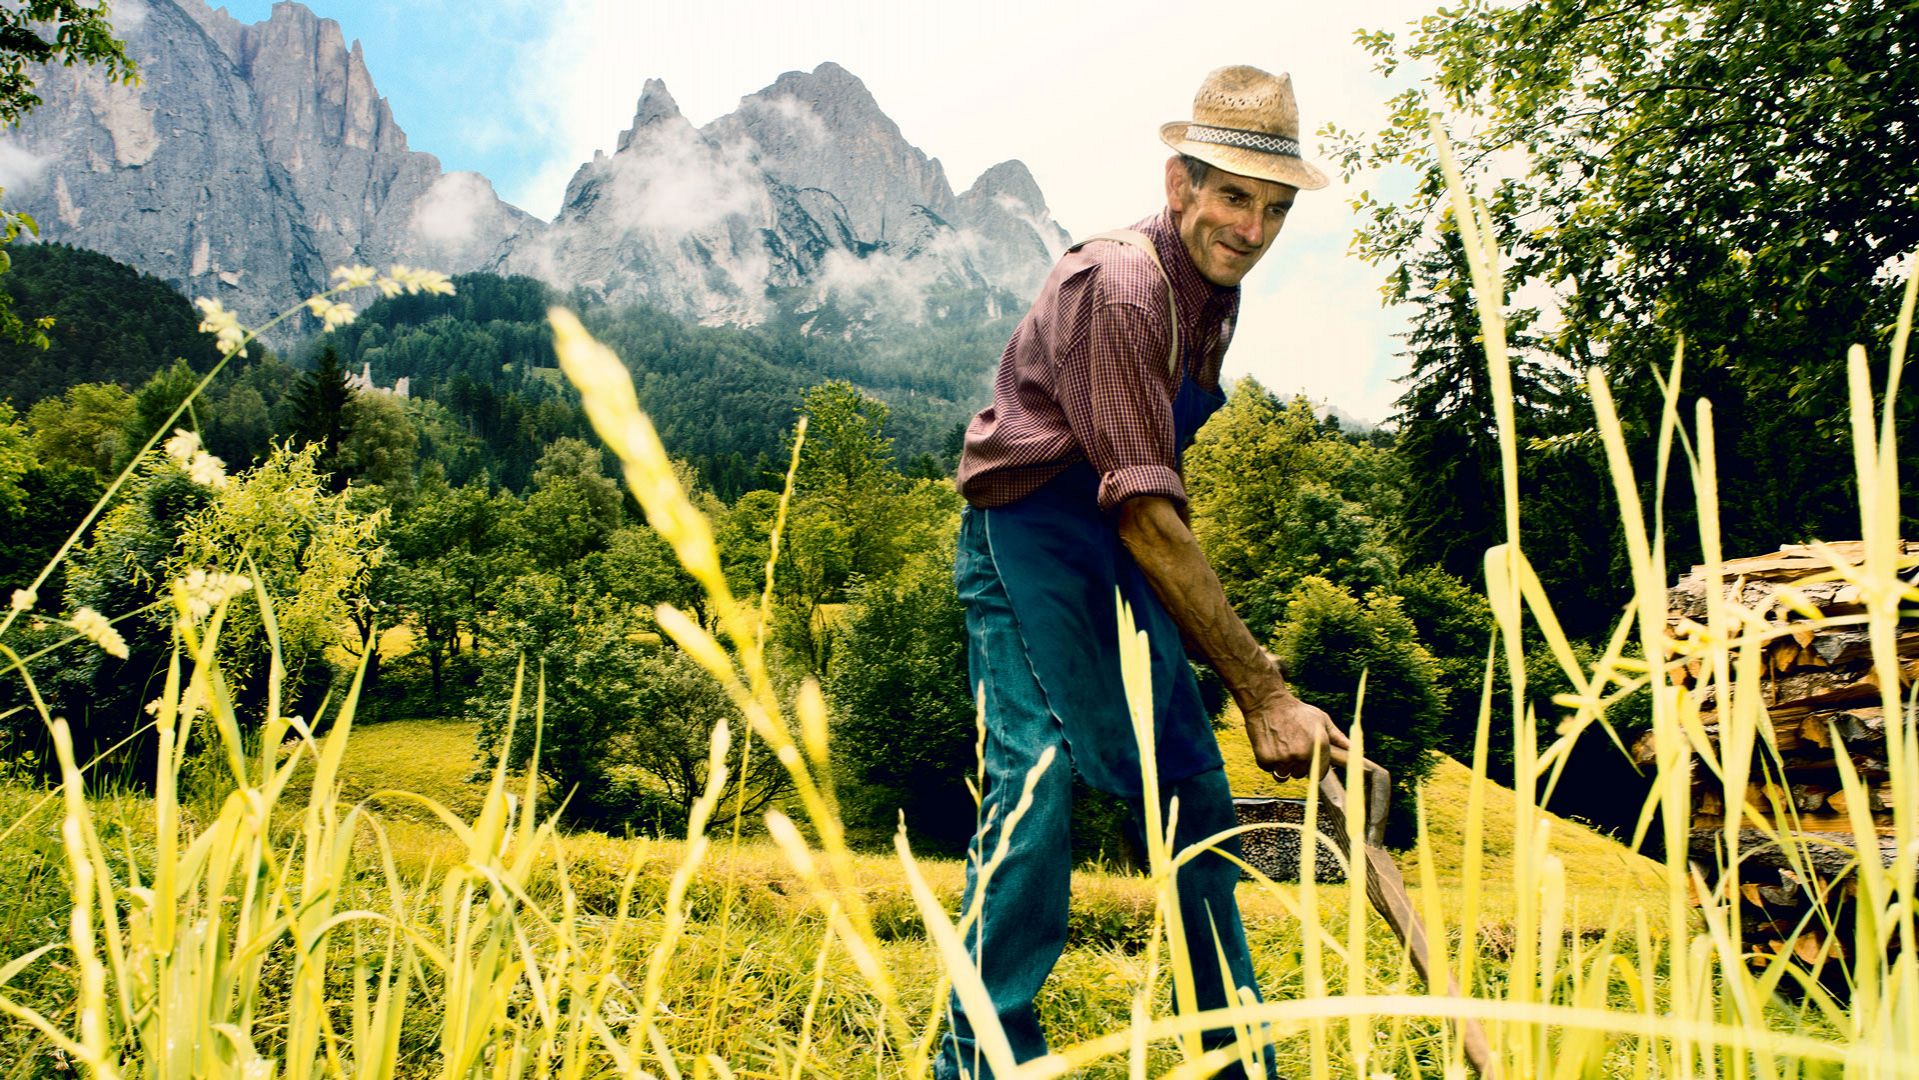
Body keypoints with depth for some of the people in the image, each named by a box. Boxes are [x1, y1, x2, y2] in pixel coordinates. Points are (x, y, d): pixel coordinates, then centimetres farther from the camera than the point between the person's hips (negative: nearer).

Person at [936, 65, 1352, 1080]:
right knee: (1038, 770, -19)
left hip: (1126, 552, 9)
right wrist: (1263, 694, -29)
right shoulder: (1118, 285, -23)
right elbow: (1146, 514, -29)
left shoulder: (1211, 291, 7)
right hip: (1028, 541, -8)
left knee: (1195, 788, 8)